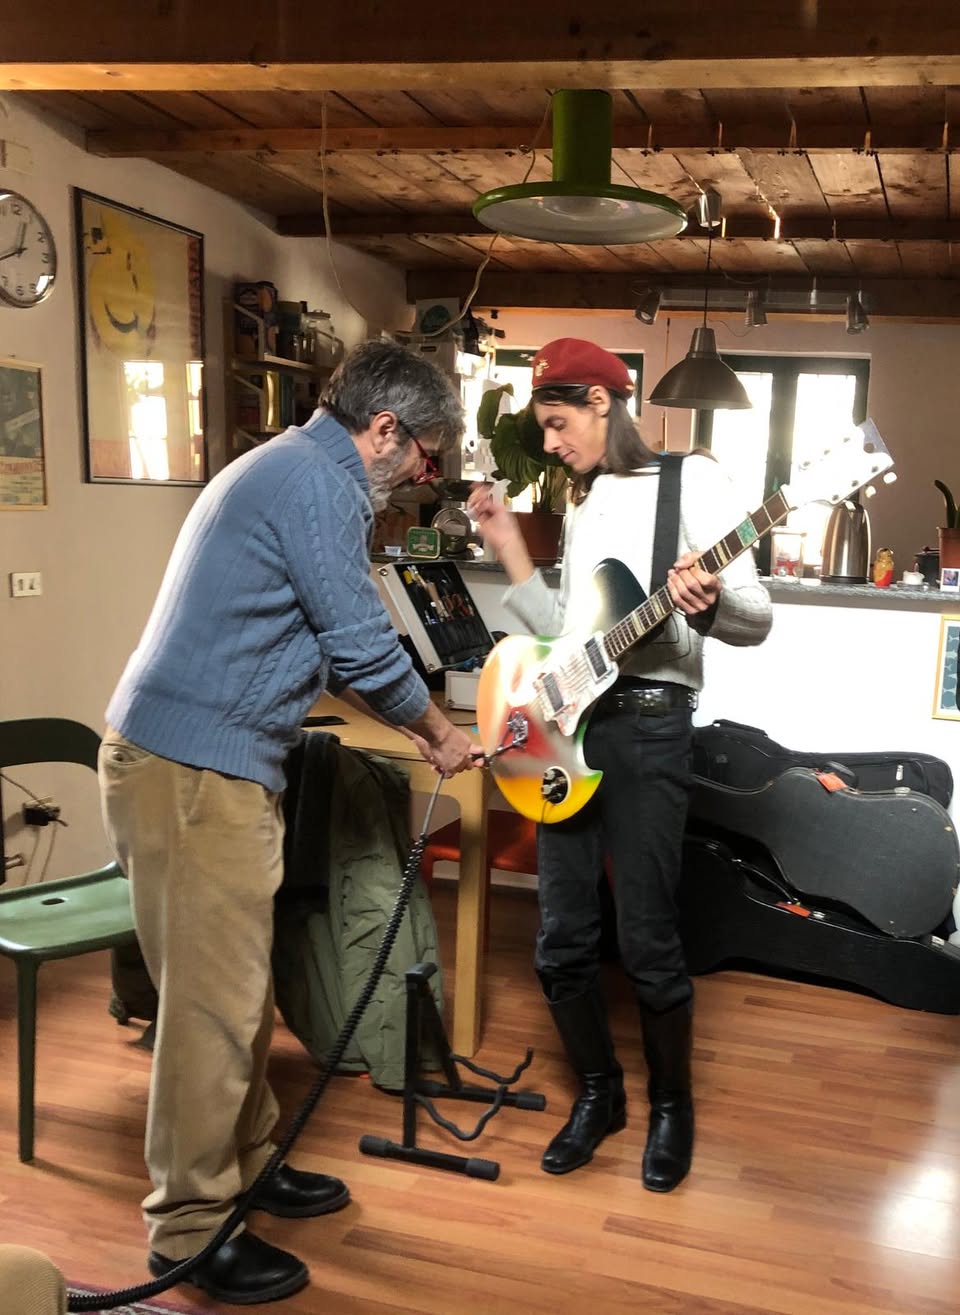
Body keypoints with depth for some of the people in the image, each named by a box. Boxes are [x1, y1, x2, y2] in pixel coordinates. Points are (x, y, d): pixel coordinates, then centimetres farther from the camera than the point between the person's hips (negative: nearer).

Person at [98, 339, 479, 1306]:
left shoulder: (288, 469, 19)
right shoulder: (319, 482, -14)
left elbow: (325, 646, 25)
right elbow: (363, 646, -12)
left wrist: (417, 727, 21)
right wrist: (438, 736, 4)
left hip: (209, 762, 10)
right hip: (192, 770, -10)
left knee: (238, 983, 18)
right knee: (214, 1000, -1)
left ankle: (244, 1163, 32)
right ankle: (190, 1227, 12)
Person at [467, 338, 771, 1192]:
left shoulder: (691, 480, -3)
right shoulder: (583, 503, 18)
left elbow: (756, 621, -10)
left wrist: (707, 604, -32)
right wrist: (509, 548, 12)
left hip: (648, 722, -6)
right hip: (568, 723, 7)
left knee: (647, 940, 0)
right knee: (562, 940, 9)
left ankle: (672, 1104, 23)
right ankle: (600, 1091, 29)